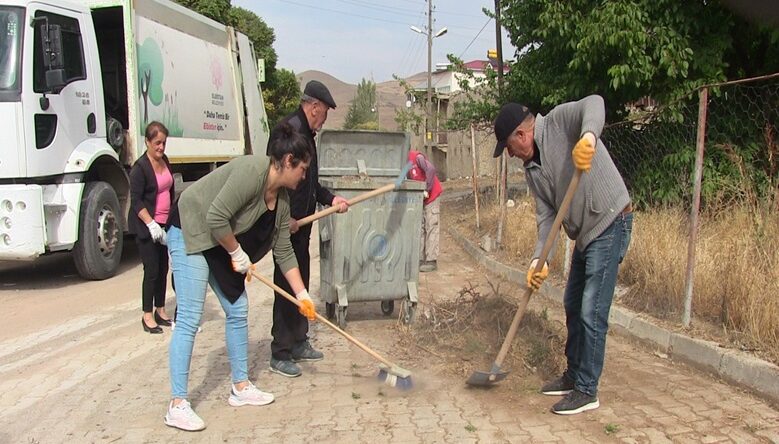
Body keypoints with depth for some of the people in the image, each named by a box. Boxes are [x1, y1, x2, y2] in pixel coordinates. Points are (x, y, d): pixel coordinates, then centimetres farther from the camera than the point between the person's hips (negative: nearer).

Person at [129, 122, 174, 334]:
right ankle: (147, 316, 6)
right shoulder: (140, 167, -14)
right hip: (146, 226, -7)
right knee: (152, 270, -5)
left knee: (163, 268, 11)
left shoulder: (164, 161, 9)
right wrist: (151, 224, -25)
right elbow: (136, 200, -17)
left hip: (164, 224, 7)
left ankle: (160, 311, 23)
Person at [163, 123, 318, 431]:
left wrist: (302, 295, 6)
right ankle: (177, 405, -5)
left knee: (238, 311, 9)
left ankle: (240, 387, 20)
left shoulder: (282, 198, 2)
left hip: (223, 245, 9)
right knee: (189, 319, -11)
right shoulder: (252, 171, -25)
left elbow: (284, 252, 7)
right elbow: (217, 218, -29)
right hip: (190, 233, -9)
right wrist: (237, 253, -15)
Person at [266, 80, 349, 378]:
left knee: (300, 284, 17)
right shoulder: (289, 129, -15)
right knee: (287, 287, -4)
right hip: (287, 224, -10)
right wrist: (287, 217, -26)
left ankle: (298, 344, 29)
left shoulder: (306, 133, 18)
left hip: (301, 222, 10)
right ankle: (280, 355, 5)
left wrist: (331, 199, 17)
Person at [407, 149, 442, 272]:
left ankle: (431, 261, -5)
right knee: (420, 228, 8)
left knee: (431, 228, -6)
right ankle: (421, 259, 13)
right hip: (419, 199, 8)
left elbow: (431, 169, -31)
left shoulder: (417, 157, -18)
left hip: (432, 197, -8)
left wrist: (426, 190, -28)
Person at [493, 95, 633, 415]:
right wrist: (539, 258, -10)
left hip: (610, 224, -9)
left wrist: (588, 135, -51)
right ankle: (573, 376, 34)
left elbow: (594, 103, -30)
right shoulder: (532, 169, 10)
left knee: (592, 312, -6)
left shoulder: (559, 121, -10)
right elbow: (546, 215, 4)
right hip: (585, 233, 10)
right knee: (573, 305, 18)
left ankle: (587, 391, 7)